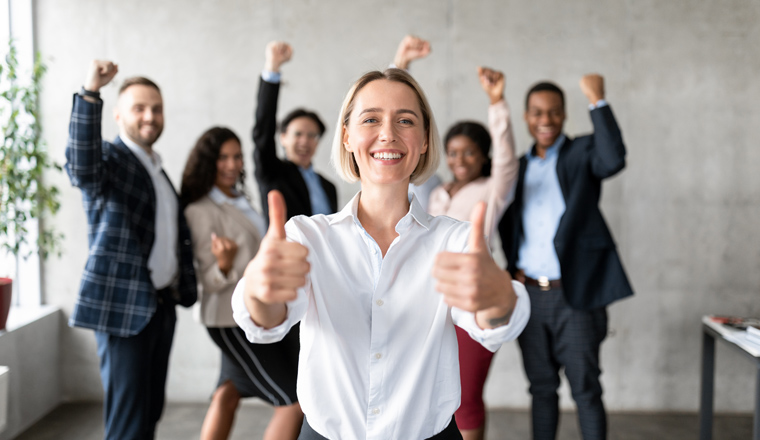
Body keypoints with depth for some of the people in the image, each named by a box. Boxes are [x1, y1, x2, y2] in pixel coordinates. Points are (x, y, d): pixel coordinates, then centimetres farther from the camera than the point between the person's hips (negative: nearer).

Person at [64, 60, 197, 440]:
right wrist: (90, 93, -42)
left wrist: (185, 288, 13)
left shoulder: (158, 170, 18)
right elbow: (81, 166, -32)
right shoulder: (109, 159, -8)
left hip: (161, 305, 8)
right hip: (123, 306, -8)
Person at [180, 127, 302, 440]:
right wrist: (224, 265, -35)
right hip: (234, 321, -8)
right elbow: (210, 281, -15)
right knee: (292, 402, -9)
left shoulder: (239, 201, 11)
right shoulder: (200, 210, -14)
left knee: (228, 393, 12)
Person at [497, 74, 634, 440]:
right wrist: (513, 268, 8)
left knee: (585, 389, 1)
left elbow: (613, 160, -24)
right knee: (541, 387, 14)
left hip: (575, 294, -4)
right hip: (529, 294, 5)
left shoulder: (582, 153, 0)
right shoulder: (518, 167, 13)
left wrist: (597, 101, -24)